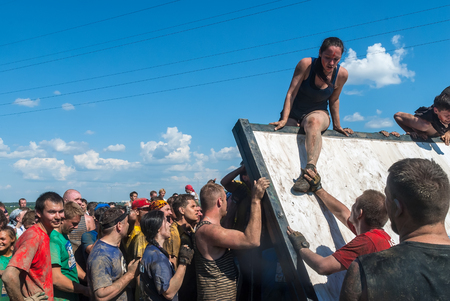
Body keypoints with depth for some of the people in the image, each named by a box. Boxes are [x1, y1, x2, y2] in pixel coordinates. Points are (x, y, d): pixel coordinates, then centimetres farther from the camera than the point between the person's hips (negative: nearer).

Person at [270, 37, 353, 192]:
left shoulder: (342, 74, -8)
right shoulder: (306, 64, -16)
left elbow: (334, 100, 6)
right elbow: (291, 93, -17)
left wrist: (337, 126, 11)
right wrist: (284, 119, -26)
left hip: (319, 113, -2)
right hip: (294, 113, 2)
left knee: (313, 122, -39)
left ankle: (309, 170, -57)